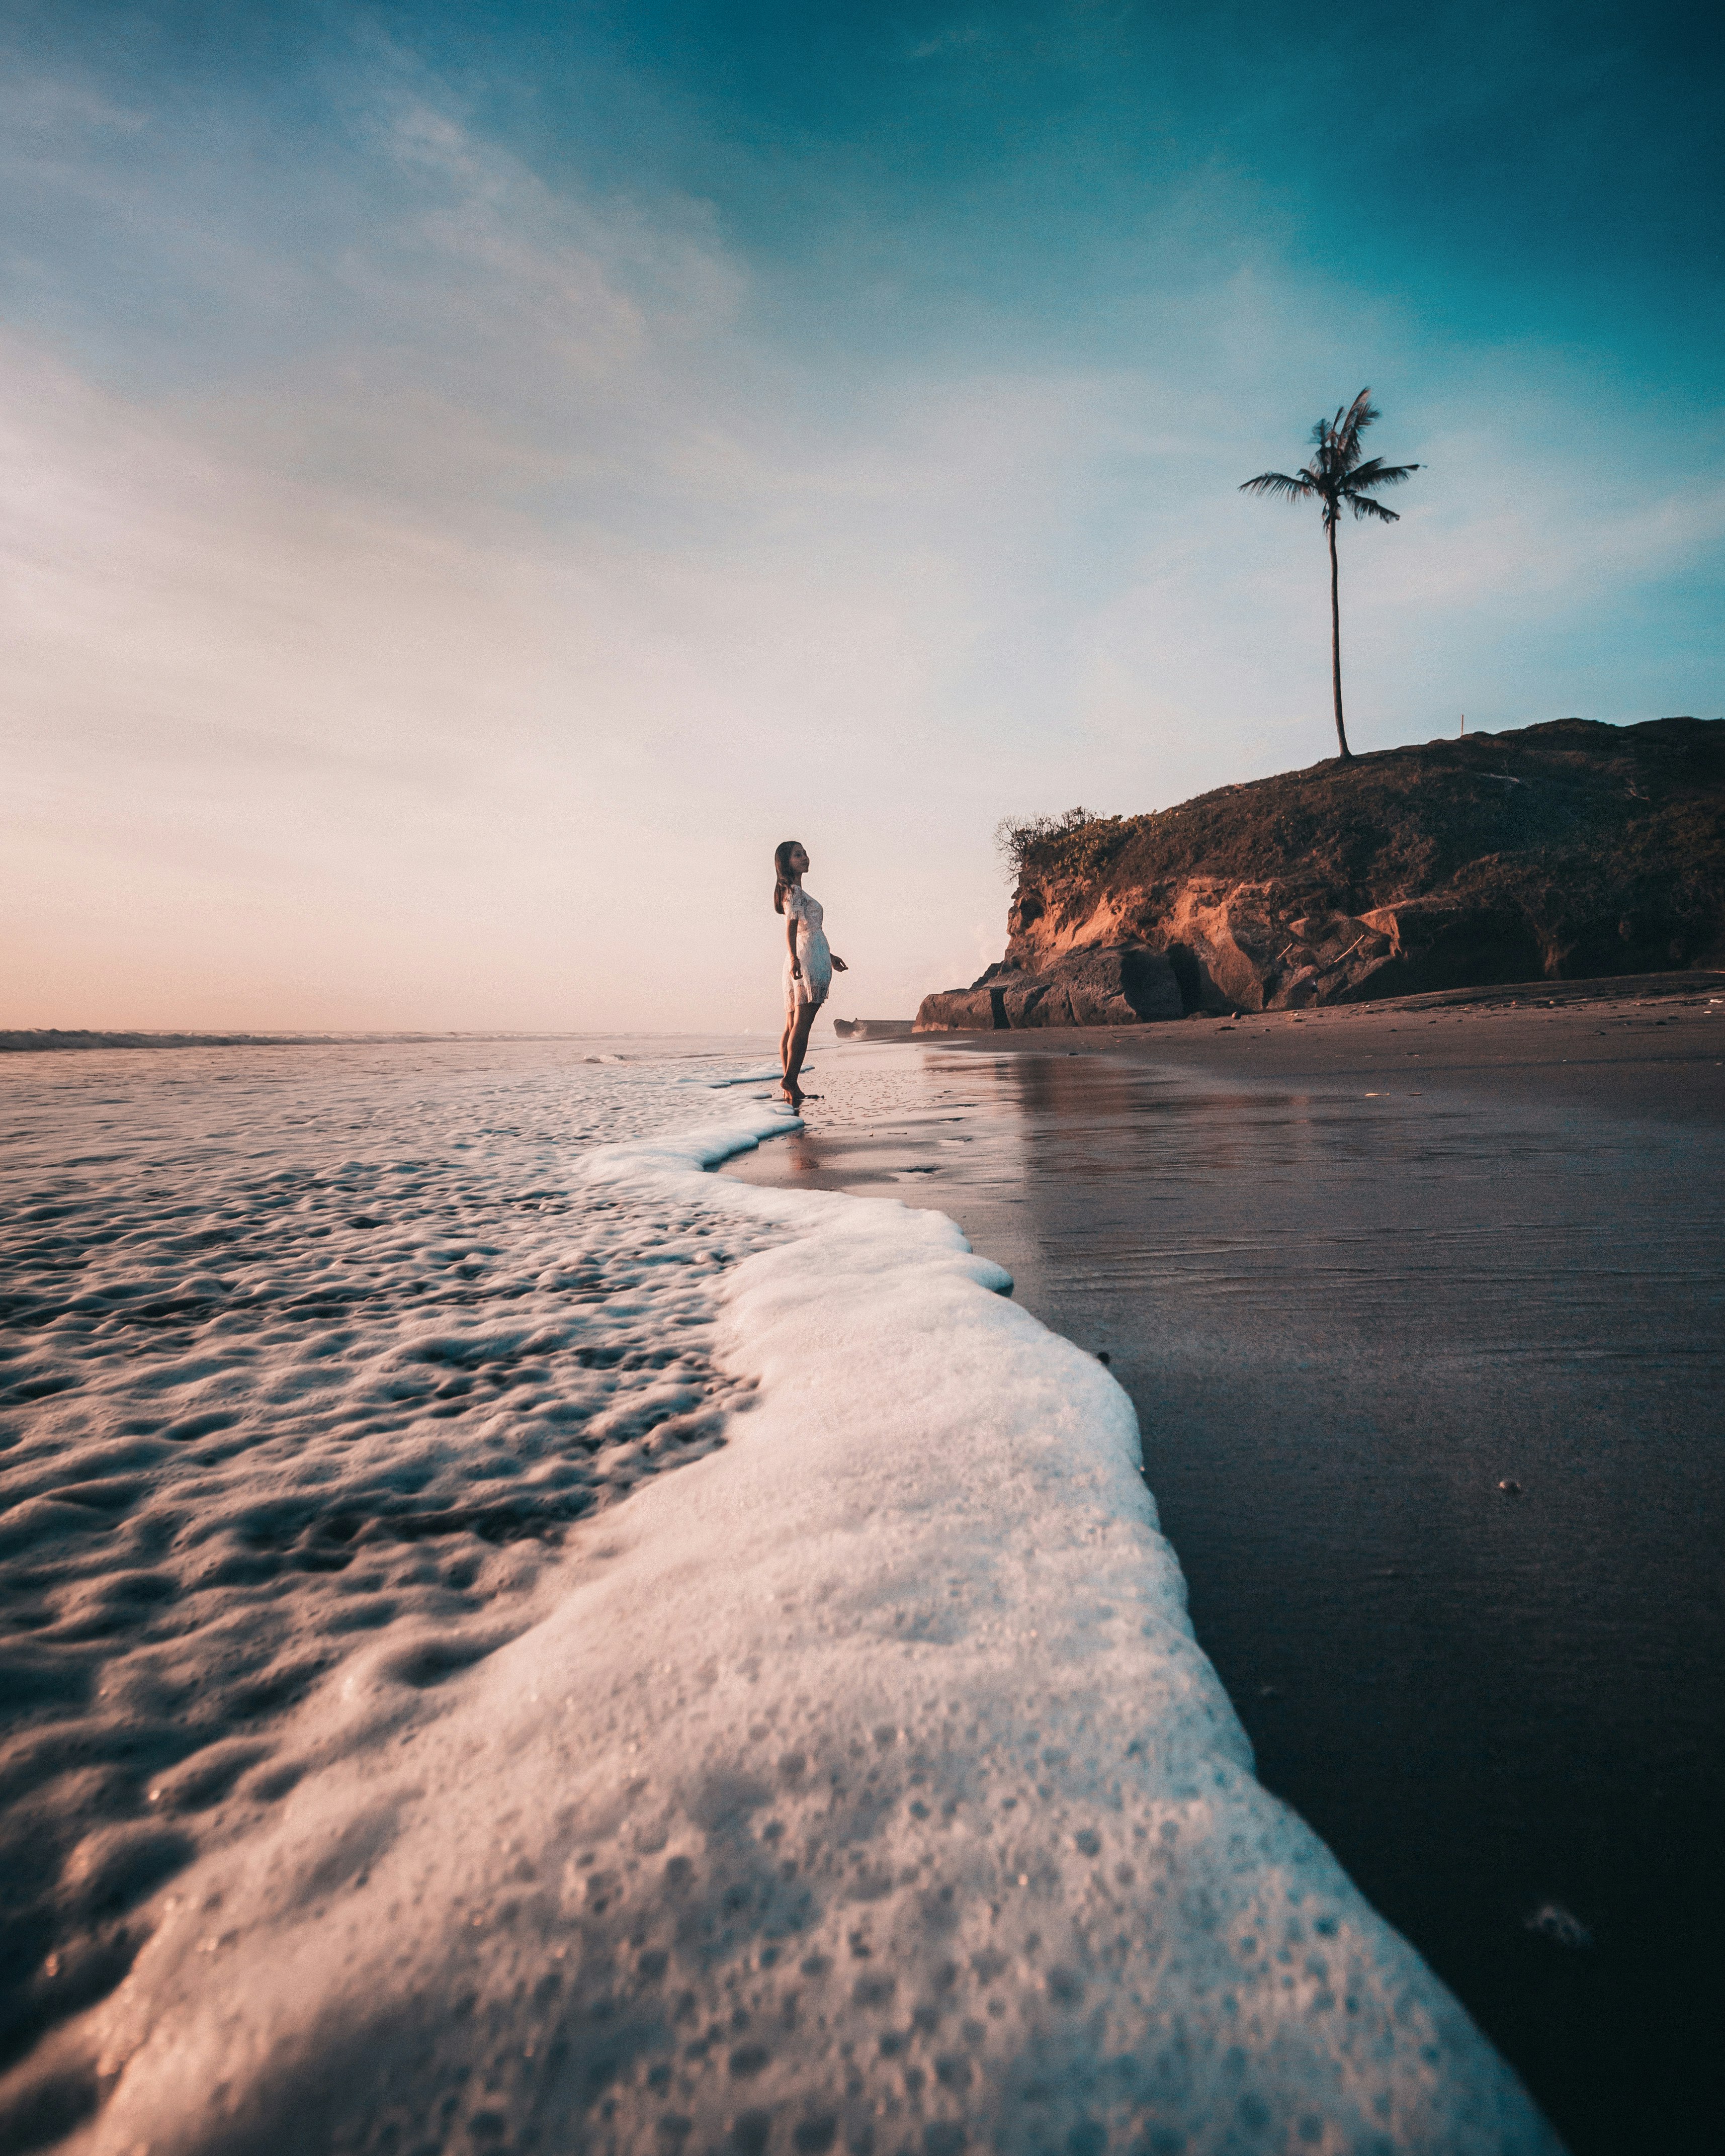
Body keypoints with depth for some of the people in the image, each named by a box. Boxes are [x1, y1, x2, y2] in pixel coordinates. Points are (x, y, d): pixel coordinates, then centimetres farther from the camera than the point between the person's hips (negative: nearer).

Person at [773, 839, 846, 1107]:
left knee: (793, 1026, 6)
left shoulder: (793, 892, 23)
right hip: (808, 960, -10)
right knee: (801, 1024, -14)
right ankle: (790, 1080, -18)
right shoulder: (794, 891, -7)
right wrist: (794, 958, -38)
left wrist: (829, 957, 37)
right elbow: (791, 927, -23)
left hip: (802, 962, 10)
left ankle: (790, 1086, 7)